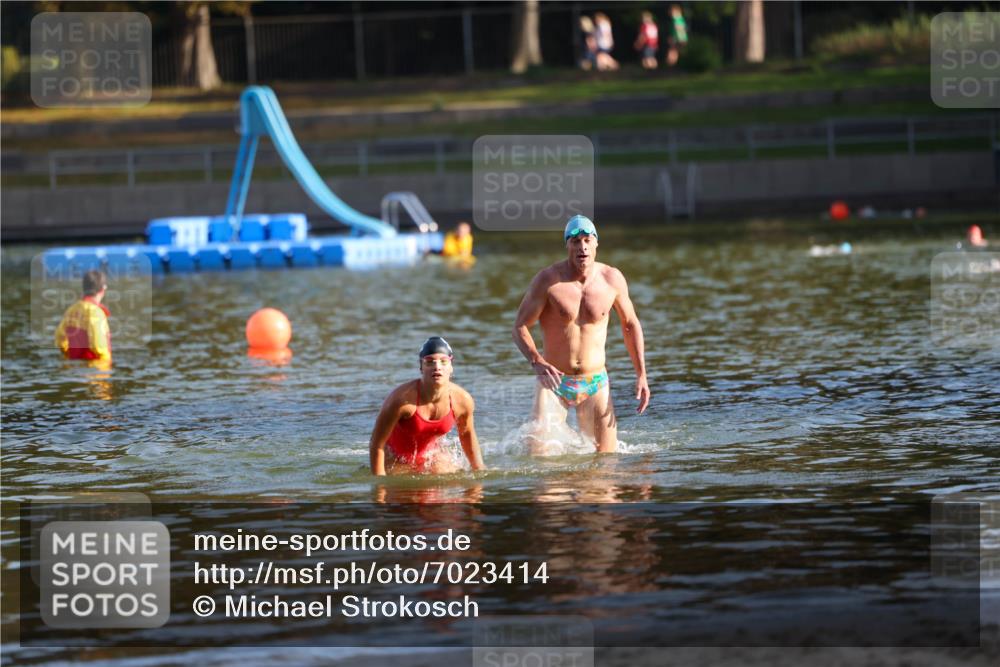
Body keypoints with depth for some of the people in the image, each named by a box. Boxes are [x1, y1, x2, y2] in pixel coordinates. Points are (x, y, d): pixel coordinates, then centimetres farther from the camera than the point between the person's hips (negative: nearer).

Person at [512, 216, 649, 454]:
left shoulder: (612, 279, -2)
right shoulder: (548, 280, -11)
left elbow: (630, 324, 11)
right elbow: (520, 327, -9)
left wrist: (641, 375, 5)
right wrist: (537, 362, -27)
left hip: (595, 383, 3)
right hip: (554, 381, -2)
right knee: (538, 455, -16)